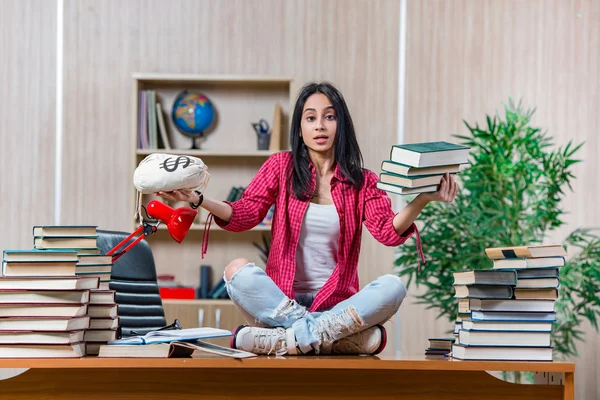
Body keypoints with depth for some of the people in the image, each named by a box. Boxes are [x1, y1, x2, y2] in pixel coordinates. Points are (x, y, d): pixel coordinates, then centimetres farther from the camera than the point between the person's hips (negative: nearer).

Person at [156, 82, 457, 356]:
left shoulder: (362, 182, 7)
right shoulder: (282, 166, 8)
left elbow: (389, 232, -9)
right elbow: (244, 215, -1)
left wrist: (422, 200, -27)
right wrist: (198, 200, -18)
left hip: (337, 301, 0)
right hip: (281, 298, 0)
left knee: (393, 286, -28)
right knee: (238, 271, -30)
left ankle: (285, 339, -32)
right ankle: (347, 335, -32)